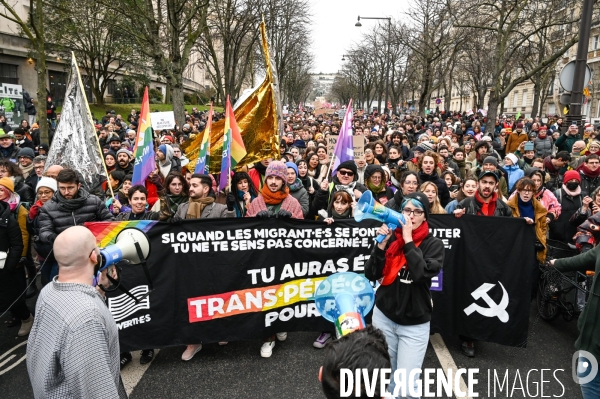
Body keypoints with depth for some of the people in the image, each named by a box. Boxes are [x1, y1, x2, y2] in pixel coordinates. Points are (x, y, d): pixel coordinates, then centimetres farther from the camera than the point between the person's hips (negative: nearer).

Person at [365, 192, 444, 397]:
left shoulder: (433, 244, -6)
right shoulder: (391, 238, -1)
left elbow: (422, 273, -23)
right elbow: (371, 275, -5)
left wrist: (408, 240, -19)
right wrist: (381, 243, -15)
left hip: (415, 324, -2)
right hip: (383, 316, 2)